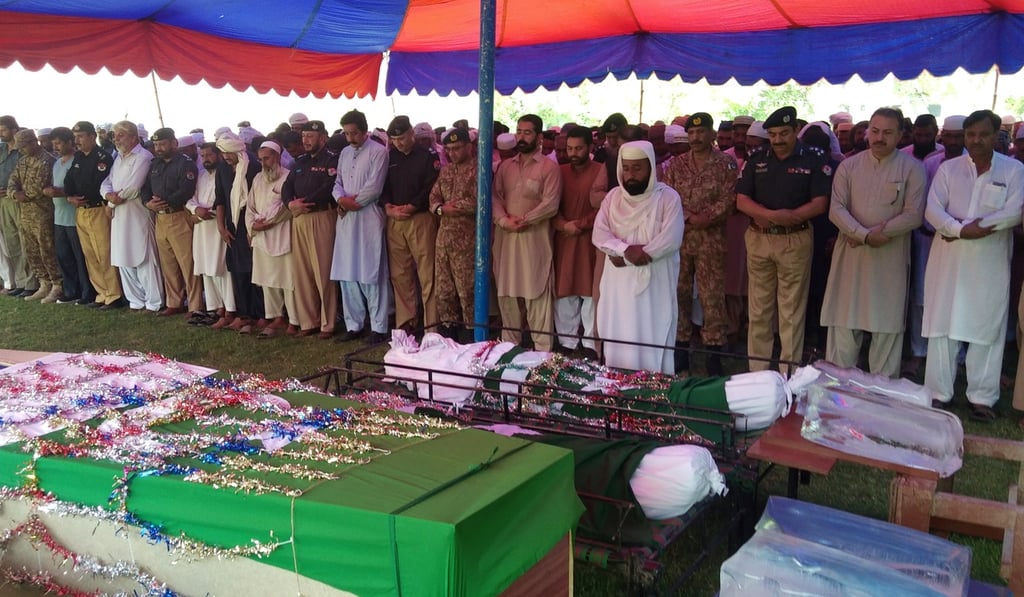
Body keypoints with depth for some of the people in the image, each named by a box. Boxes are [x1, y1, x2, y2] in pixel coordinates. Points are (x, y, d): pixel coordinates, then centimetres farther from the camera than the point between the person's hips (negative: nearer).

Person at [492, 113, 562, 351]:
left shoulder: (549, 167, -2)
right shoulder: (505, 166, 15)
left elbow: (550, 204, -10)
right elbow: (495, 196, 6)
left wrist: (523, 221, -15)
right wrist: (504, 220, -12)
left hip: (535, 237, -5)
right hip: (505, 236, 5)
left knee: (536, 294, -4)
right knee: (506, 292, 10)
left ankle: (542, 349, 2)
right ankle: (509, 344, 22)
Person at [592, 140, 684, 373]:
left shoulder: (668, 197, -4)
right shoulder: (613, 196, 9)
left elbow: (671, 239, -15)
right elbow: (599, 234, 0)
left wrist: (624, 257, -16)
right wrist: (626, 249, -20)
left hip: (654, 283, -4)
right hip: (619, 282, 4)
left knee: (653, 343, -1)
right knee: (618, 341, 7)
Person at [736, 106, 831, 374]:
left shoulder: (814, 159, 0)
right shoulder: (756, 160, 9)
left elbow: (819, 203, -6)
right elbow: (741, 200, 2)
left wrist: (791, 217, -19)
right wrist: (770, 215, -14)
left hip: (795, 241, -3)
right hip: (758, 240, 3)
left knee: (791, 313, 0)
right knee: (758, 310, 8)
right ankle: (757, 371, 17)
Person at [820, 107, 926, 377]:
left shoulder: (912, 169, 0)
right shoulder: (849, 166, 5)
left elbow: (913, 215, -7)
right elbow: (837, 209, -4)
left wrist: (880, 232, -14)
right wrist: (865, 235, -16)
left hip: (891, 257, -1)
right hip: (851, 254, 1)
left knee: (888, 325, 4)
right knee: (844, 321, 6)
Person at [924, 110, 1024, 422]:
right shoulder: (948, 168, 7)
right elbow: (933, 210, -3)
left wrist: (975, 227, -17)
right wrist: (960, 229, -19)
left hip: (990, 263, -1)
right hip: (949, 258, 1)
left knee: (987, 330, 3)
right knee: (942, 326, 4)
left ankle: (982, 397, 13)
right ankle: (938, 393, 13)